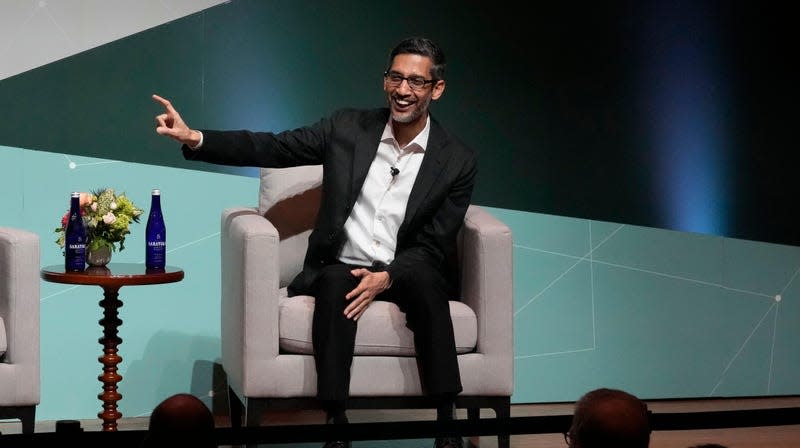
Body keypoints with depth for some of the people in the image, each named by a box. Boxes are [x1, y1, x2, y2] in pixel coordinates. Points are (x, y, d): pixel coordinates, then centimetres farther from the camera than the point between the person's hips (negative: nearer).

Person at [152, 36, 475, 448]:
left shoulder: (458, 160, -1)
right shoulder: (348, 127, 3)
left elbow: (434, 246, -2)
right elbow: (271, 148, -2)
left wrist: (386, 277, -21)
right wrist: (194, 138, -15)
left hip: (404, 273, 0)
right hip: (340, 269, 1)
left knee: (425, 283, -34)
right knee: (336, 284, -33)